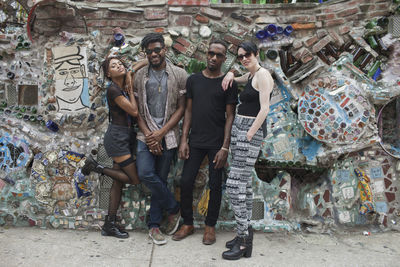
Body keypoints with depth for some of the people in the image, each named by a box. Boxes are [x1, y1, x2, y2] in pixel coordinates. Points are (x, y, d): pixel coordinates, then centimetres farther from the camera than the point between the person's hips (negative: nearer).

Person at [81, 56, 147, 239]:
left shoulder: (124, 84, 9)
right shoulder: (113, 89, -14)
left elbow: (139, 65, 24)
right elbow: (134, 111, -14)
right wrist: (130, 89, -7)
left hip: (126, 137, 8)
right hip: (117, 137, -8)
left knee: (119, 181, 9)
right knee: (134, 179, -4)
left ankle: (109, 225, 16)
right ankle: (96, 167, 8)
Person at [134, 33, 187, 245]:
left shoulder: (179, 75, 0)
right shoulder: (140, 76, 6)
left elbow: (181, 108, -2)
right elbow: (137, 109, 5)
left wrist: (161, 133, -11)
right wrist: (149, 135, -8)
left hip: (168, 134, -1)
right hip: (146, 134, 1)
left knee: (160, 179, 5)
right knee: (145, 174, -16)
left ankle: (154, 225, 20)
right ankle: (173, 208, 8)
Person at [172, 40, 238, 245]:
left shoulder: (228, 83, -1)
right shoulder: (193, 80, 8)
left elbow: (230, 116, -3)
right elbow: (188, 111, 9)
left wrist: (225, 147, -10)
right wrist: (183, 140, 1)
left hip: (216, 143, -2)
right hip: (195, 141, 3)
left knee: (215, 184, 4)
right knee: (186, 181, 1)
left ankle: (210, 226, 21)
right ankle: (187, 224, 19)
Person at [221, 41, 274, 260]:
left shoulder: (262, 74, -8)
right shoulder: (250, 75, 18)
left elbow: (264, 109, -16)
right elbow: (234, 79, 40)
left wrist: (249, 135, -19)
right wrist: (230, 75, 17)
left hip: (250, 130, -9)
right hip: (238, 128, 9)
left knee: (234, 184, -12)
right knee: (244, 183, 11)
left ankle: (243, 241, -5)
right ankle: (245, 232, 19)